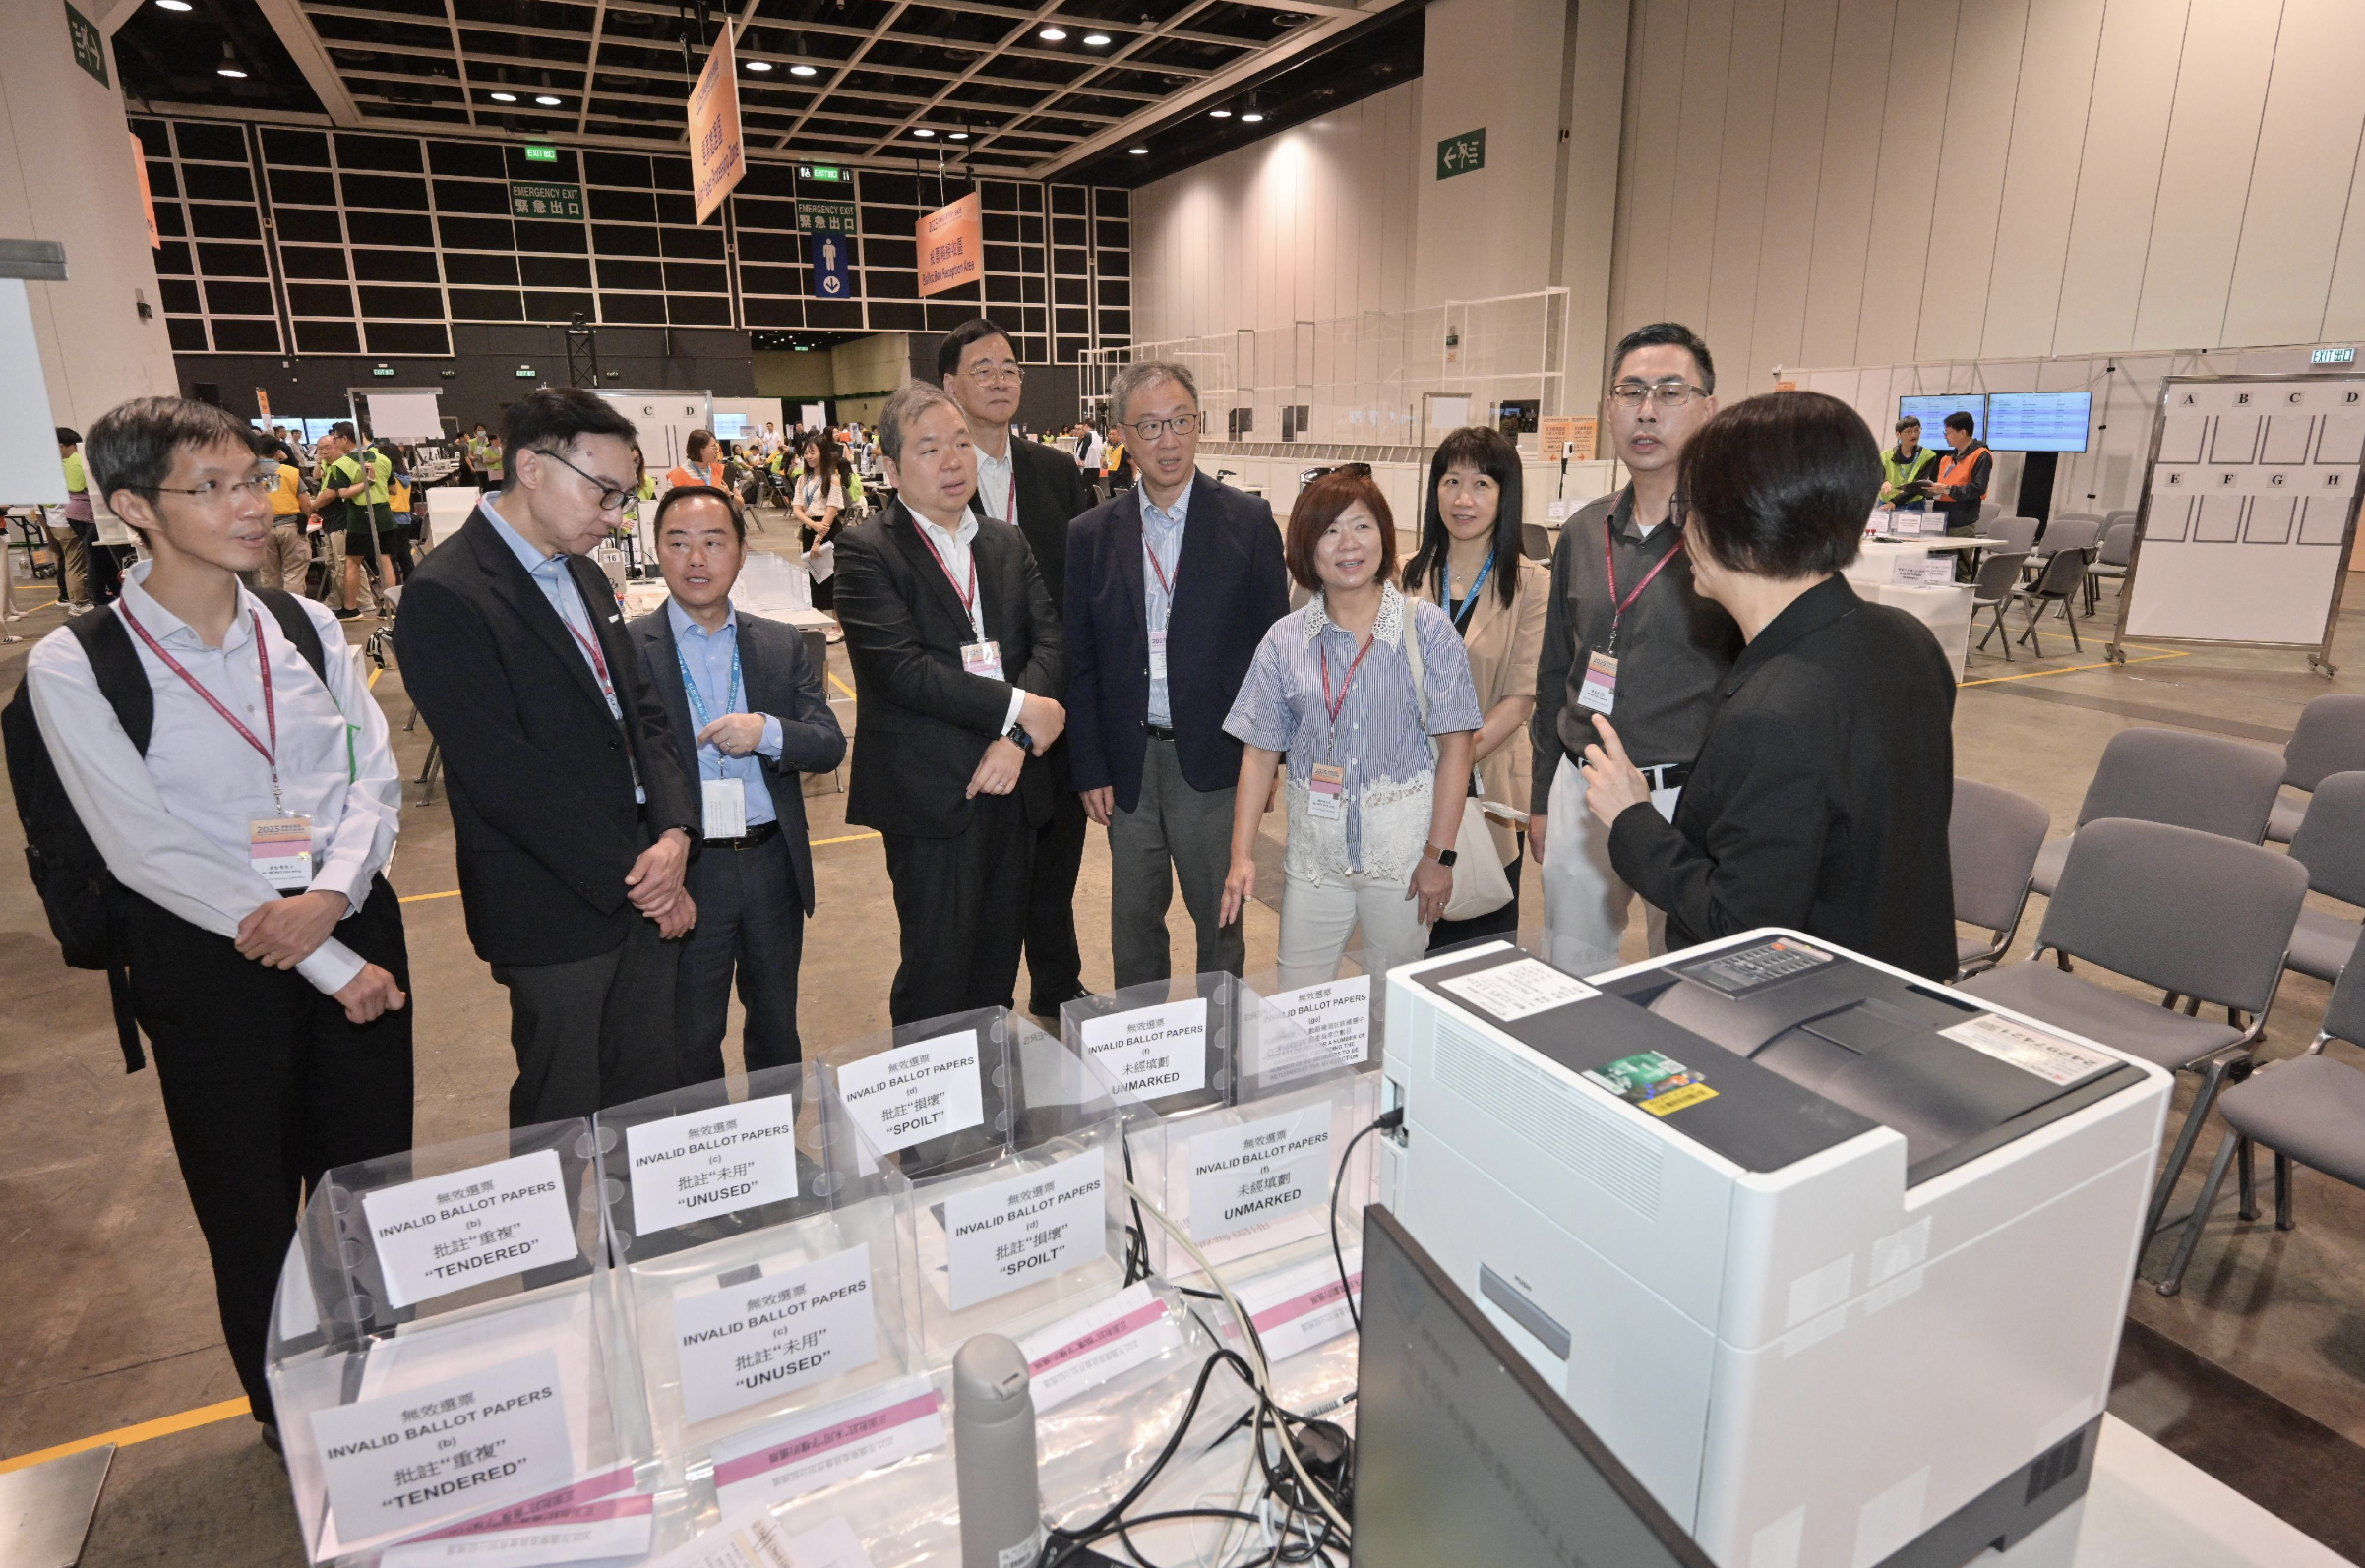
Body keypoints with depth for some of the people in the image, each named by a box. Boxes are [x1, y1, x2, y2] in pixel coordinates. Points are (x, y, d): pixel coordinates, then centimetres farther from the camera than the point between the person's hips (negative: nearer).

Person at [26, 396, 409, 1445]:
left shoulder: (309, 630, 3)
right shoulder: (74, 665, -8)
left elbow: (375, 778, 2)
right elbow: (149, 849, -12)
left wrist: (332, 897, -18)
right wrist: (334, 968, -15)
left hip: (353, 925, 3)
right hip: (210, 961, -3)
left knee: (373, 1180, 14)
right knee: (252, 1211, 13)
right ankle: (289, 1424, 36)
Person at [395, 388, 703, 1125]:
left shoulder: (582, 573, 11)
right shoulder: (446, 596, -15)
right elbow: (505, 775, -19)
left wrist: (674, 832, -7)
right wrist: (631, 875, -14)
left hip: (644, 892, 7)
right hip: (556, 913, -7)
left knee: (653, 1100, 17)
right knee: (566, 1119, 11)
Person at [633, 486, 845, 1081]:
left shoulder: (782, 644, 5)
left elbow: (830, 745, -1)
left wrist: (767, 731, -20)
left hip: (774, 867, 3)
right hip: (685, 874, -3)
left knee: (777, 1025, 20)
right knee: (692, 1042, 13)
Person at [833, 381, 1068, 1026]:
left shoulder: (1007, 544, 14)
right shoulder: (866, 552, -5)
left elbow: (1049, 641, 3)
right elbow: (902, 669, -17)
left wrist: (1017, 739, -13)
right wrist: (1018, 708, -14)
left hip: (1011, 784, 5)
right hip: (931, 795, -5)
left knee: (999, 965, 15)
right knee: (937, 973, 3)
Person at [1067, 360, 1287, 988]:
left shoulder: (1248, 522, -2)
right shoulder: (1091, 534, 3)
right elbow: (1079, 662, 4)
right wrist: (1089, 770, 0)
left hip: (1214, 757, -2)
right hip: (1127, 762, 2)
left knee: (1220, 914, 11)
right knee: (1133, 923, 15)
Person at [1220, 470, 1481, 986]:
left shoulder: (1427, 627, -5)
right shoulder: (1285, 639, 1)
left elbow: (1454, 745, -5)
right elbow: (1260, 751, 2)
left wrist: (1440, 855, -9)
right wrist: (1242, 855, -5)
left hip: (1402, 846, -1)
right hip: (1314, 848, 2)